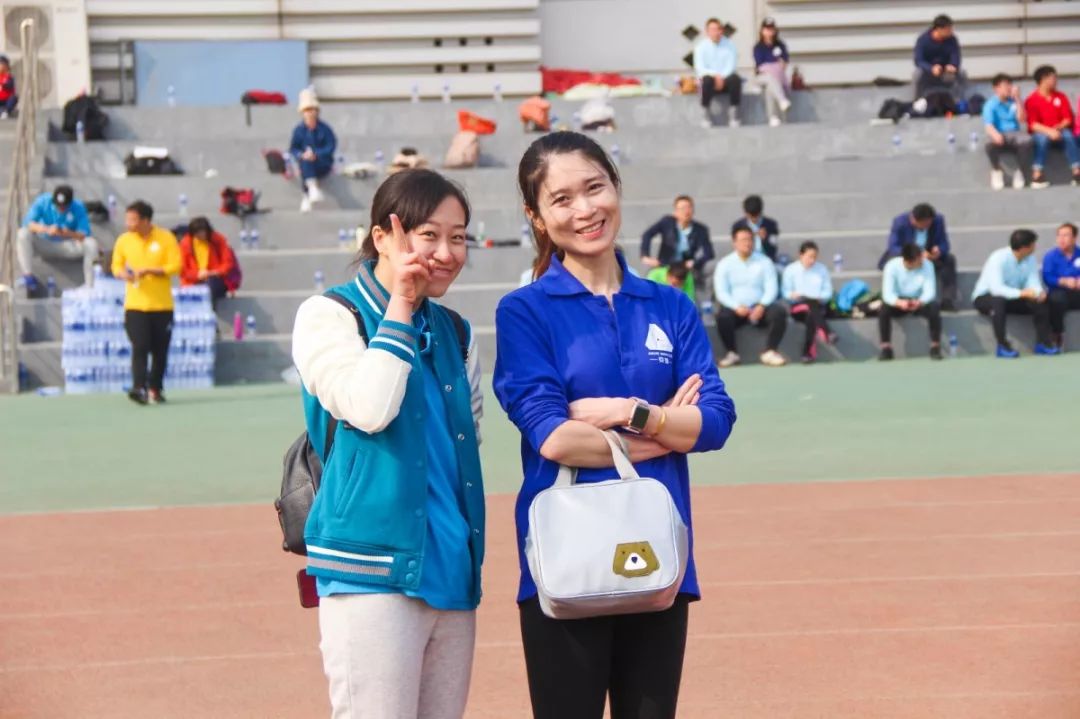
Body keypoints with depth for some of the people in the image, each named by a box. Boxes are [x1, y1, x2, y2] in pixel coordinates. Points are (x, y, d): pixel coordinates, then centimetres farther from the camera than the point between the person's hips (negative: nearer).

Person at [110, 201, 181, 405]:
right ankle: (139, 388, -20)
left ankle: (154, 389, 17)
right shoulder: (123, 240, 4)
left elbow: (175, 266, -7)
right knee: (140, 346, -14)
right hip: (135, 305, 0)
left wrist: (149, 270, -17)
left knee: (160, 350, 5)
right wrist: (123, 274, -11)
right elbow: (116, 266, 13)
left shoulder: (166, 238, -3)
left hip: (162, 305, 0)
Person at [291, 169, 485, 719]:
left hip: (452, 571, 7)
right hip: (374, 570, -7)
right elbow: (369, 408, -19)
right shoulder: (329, 315, -3)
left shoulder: (454, 333, 16)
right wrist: (400, 306, -11)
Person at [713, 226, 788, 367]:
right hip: (736, 309, -1)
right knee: (722, 316, -34)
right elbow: (721, 291, -6)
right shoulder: (725, 264, 3)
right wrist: (737, 307, -23)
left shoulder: (764, 262, 5)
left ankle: (770, 352, -19)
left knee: (779, 311, -28)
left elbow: (772, 288, -2)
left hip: (759, 308, 1)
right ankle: (732, 353, -16)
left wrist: (762, 306, -21)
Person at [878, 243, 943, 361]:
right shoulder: (892, 266, -22)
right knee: (884, 309, -32)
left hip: (920, 301, 1)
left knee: (934, 309, -31)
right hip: (899, 303, -1)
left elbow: (930, 291, -23)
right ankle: (886, 348, -21)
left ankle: (935, 348, -17)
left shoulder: (927, 265, -19)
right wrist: (900, 303, -49)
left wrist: (919, 302, -46)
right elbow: (887, 294, -27)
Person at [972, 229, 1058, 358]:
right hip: (985, 297, -6)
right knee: (998, 300, -40)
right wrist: (1022, 293, -48)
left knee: (1041, 301, -16)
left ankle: (1042, 342, -13)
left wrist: (1039, 292, -35)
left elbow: (1033, 281, -11)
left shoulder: (1030, 258, -5)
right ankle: (1002, 346, -35)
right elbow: (996, 288, -36)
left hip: (1012, 298, 6)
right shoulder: (999, 258, -26)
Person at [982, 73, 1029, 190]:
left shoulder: (1013, 102, 11)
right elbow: (989, 126, -11)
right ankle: (996, 171, -6)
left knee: (1026, 141, -35)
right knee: (990, 143, -39)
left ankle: (1019, 171, -7)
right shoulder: (990, 105, 3)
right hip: (999, 136, -2)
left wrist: (1017, 99, -7)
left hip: (1014, 135, 2)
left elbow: (1022, 120, -2)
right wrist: (995, 134, -36)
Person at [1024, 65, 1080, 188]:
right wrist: (1049, 131, -27)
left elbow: (1068, 119, 5)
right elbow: (1033, 124, -12)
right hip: (1041, 132, -3)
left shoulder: (1061, 97, 7)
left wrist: (1059, 127, -16)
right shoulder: (1032, 100, -5)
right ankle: (1036, 175, -38)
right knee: (1042, 138, -37)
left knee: (1069, 135, -30)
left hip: (1059, 132, 3)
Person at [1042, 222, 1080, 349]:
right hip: (1060, 291, -2)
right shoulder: (1051, 256, 5)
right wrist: (1064, 281, -25)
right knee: (1056, 299, -38)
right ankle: (1058, 336, -19)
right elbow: (1047, 278, -9)